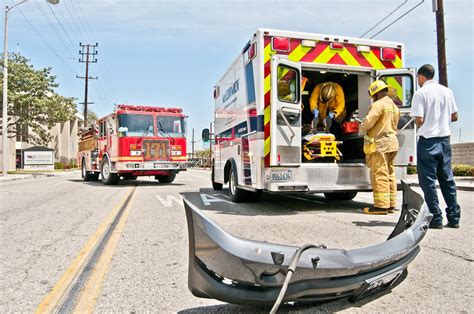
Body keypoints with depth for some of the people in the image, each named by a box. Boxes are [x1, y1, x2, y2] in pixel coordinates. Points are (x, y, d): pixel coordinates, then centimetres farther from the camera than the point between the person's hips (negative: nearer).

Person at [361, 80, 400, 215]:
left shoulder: (378, 104, -11)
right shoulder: (394, 106, 19)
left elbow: (368, 122, -18)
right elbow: (393, 125, 20)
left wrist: (362, 126, 1)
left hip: (380, 143, -10)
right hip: (392, 141, 10)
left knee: (379, 174, -7)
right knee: (390, 174, 12)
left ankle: (381, 205, -4)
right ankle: (391, 204, 18)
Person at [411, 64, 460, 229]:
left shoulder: (420, 93, -10)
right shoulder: (447, 91, 8)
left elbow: (419, 120, -15)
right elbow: (454, 116, 10)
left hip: (427, 140, -6)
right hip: (444, 139, 6)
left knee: (428, 180, 1)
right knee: (447, 179, 12)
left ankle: (436, 219, 3)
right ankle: (454, 218, 16)